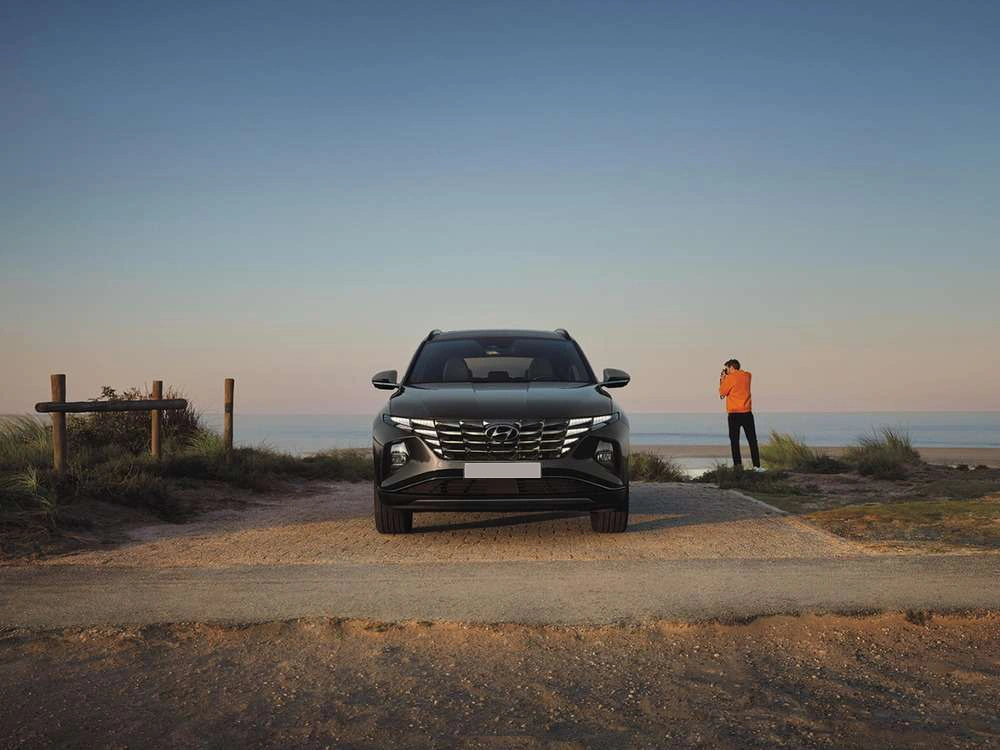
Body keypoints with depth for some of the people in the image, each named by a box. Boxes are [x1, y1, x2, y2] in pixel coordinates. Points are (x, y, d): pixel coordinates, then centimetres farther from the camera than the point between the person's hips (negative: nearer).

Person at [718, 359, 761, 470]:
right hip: (747, 413, 4)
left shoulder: (730, 378, -7)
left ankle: (738, 465, -5)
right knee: (752, 440, 6)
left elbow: (722, 393, 0)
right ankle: (756, 466, 2)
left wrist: (722, 380, 10)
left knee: (734, 441, 2)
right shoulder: (747, 375, 8)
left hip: (734, 414, -4)